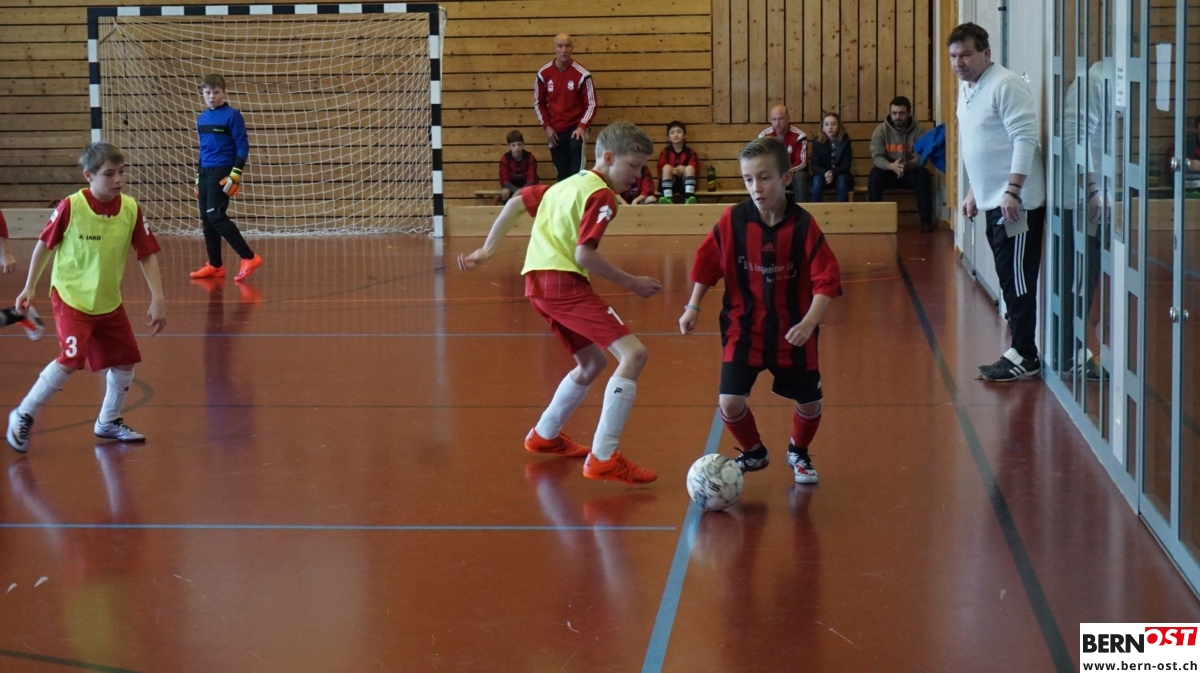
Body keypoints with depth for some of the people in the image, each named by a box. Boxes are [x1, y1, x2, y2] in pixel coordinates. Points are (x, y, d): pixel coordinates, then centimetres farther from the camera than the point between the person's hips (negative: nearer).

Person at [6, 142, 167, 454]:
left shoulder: (131, 209, -8)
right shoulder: (71, 207, -17)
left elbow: (147, 255, -2)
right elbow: (44, 245, -4)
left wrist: (157, 299, -7)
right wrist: (29, 288, -1)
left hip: (109, 302, 5)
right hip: (71, 297, -5)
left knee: (125, 361, 8)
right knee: (71, 359, -19)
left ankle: (109, 422, 31)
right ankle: (23, 415, -1)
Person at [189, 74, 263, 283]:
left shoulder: (232, 116, -8)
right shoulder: (202, 118, 13)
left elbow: (243, 146, -10)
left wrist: (236, 174, -18)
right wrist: (198, 177, 21)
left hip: (223, 172, -7)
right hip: (205, 172, 7)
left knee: (216, 215, -17)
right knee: (206, 219, 6)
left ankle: (249, 258, -16)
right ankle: (215, 265, 13)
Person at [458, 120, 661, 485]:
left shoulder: (569, 184, 21)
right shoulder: (600, 195, -7)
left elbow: (516, 201, 25)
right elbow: (584, 255, -16)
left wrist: (488, 248, 25)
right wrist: (631, 283, -8)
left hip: (538, 281, 10)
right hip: (561, 281, -10)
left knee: (593, 362, 27)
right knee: (633, 353, -18)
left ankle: (545, 435, 40)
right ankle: (603, 458, -25)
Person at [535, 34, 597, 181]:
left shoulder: (582, 74, -11)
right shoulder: (544, 73, -1)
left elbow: (591, 103, -7)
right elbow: (539, 102, 10)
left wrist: (582, 126, -19)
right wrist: (547, 126, 0)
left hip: (575, 127, -3)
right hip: (555, 130, 4)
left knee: (577, 173, -21)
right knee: (562, 173, 8)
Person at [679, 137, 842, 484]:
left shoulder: (803, 225, -14)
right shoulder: (733, 220, -10)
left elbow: (826, 279, -13)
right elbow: (707, 262, 2)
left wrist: (809, 322, -24)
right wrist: (693, 306, -2)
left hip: (791, 333, 0)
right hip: (743, 329, 0)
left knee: (809, 403, 7)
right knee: (730, 402, -10)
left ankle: (799, 454, 39)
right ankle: (753, 453, 22)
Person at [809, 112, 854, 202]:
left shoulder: (845, 140, -8)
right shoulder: (817, 142, -6)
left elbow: (846, 165, -12)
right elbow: (815, 166, -11)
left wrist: (833, 173, -33)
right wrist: (825, 173, -33)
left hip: (840, 175, 0)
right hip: (822, 175, 0)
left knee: (842, 179, -33)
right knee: (817, 179, -32)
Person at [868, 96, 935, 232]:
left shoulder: (918, 130, -10)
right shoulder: (881, 130, -9)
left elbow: (921, 157, -17)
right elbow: (876, 157, -18)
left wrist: (907, 165, -40)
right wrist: (891, 166, -40)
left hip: (910, 172, 0)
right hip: (888, 172, 0)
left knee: (923, 174, -32)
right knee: (875, 174, -32)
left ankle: (926, 219, -24)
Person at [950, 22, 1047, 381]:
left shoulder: (1006, 85, -15)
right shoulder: (967, 89, 14)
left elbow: (1025, 138, -21)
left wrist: (1013, 191, -26)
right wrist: (974, 192, 23)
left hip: (1015, 203, -9)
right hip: (993, 203, 9)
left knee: (1017, 279, -4)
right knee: (1010, 280, 12)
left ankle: (1024, 356, 3)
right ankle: (1022, 350, 18)